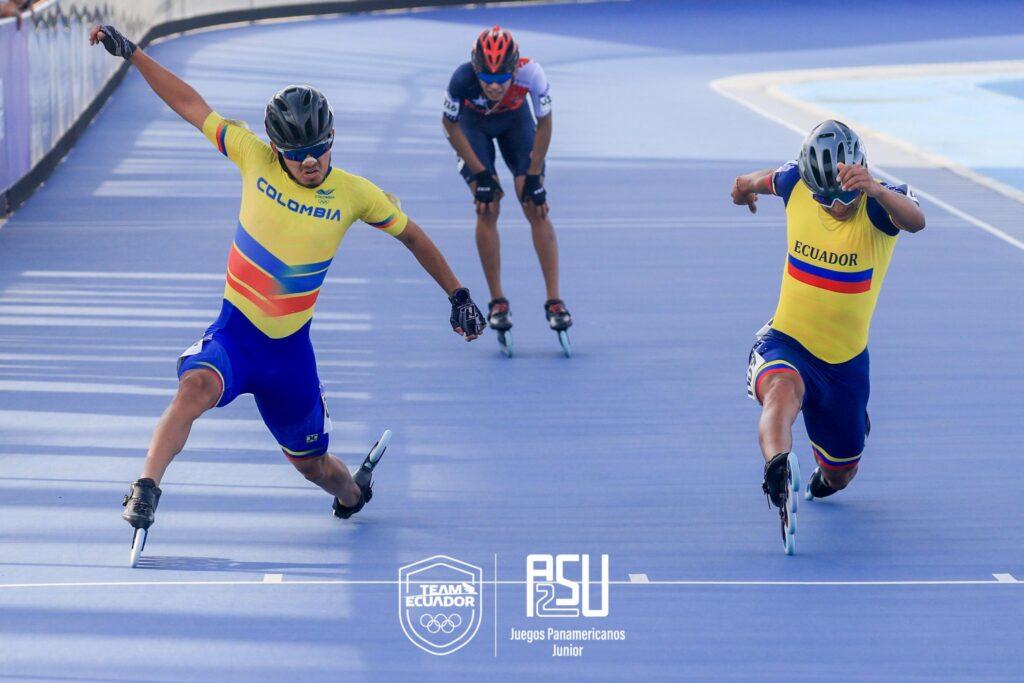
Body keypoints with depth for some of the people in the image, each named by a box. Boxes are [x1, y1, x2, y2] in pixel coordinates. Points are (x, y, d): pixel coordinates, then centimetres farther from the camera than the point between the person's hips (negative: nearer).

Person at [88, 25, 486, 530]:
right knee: (197, 388, -37)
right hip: (233, 335, -1)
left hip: (290, 350, 1)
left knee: (312, 465, 16)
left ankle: (353, 492, 51)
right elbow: (190, 104, 0)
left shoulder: (354, 194, -8)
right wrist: (130, 53, 0)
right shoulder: (255, 158, -8)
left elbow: (412, 237, 8)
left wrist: (458, 296, 11)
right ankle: (146, 489, -34)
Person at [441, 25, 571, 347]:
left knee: (536, 207, -9)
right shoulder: (462, 79, -39)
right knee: (487, 208, -12)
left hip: (515, 120, 1)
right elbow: (451, 126, -19)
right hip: (474, 124, -1)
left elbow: (544, 124, -19)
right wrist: (481, 174, -17)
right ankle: (497, 301, -1)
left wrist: (533, 176, -16)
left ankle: (554, 300, -6)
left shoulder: (531, 74, -38)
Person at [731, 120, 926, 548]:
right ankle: (776, 471, -63)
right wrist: (749, 184, 38)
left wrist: (875, 190, -66)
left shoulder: (880, 205, -21)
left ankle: (825, 479, 53)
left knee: (839, 475, 16)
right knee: (783, 388, -39)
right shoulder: (795, 185, -12)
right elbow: (766, 179, 14)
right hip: (785, 342, -1)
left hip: (845, 360, 1)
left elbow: (915, 220, -46)